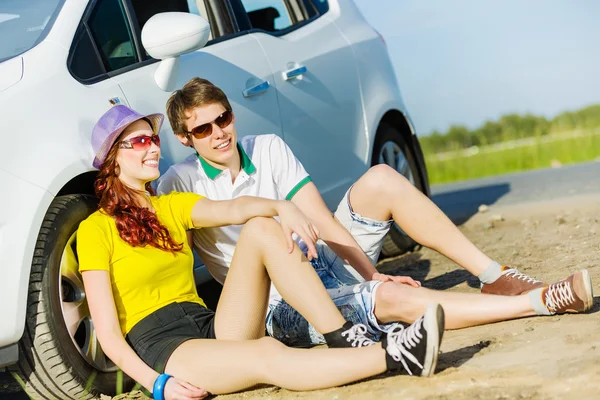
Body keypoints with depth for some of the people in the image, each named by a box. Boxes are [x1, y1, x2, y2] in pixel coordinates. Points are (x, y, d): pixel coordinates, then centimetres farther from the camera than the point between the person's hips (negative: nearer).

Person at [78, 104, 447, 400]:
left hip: (212, 328, 6)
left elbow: (233, 209, -5)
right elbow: (108, 334, -7)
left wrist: (282, 207, -27)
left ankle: (344, 338, -26)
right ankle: (395, 357, -46)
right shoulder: (96, 229, -2)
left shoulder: (172, 207, 17)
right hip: (159, 349, -6)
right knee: (268, 355, -36)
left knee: (262, 228, -15)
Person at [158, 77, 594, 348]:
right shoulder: (179, 185, -8)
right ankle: (542, 301, -31)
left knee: (380, 178, -18)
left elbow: (321, 220, -1)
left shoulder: (269, 148, 4)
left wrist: (371, 273, -12)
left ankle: (495, 277, -17)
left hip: (326, 262, 5)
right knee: (394, 299, -32)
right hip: (282, 308, -5)